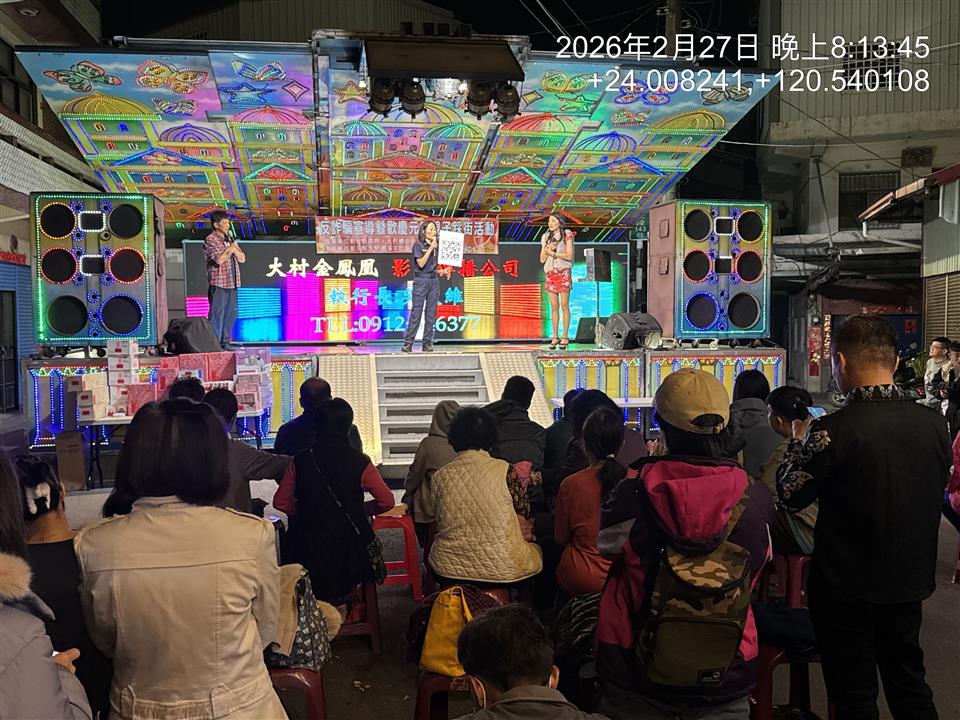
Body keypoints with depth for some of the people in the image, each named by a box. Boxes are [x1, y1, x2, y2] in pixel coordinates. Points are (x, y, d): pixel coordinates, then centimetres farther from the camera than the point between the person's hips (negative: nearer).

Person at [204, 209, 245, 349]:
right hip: (218, 283, -7)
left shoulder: (230, 239, 17)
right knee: (217, 313, -7)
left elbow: (242, 259, 12)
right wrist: (230, 248, -5)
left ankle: (225, 343, 17)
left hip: (232, 283, 7)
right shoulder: (210, 240, -5)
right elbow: (219, 260, -18)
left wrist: (234, 249, -5)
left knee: (231, 313, 9)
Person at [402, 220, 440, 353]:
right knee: (416, 312, -7)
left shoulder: (436, 246, 13)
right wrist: (430, 248, -14)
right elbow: (421, 263, -14)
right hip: (421, 280, -6)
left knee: (431, 313, 4)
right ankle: (408, 343, -5)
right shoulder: (418, 245, -3)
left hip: (434, 280, 6)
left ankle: (427, 343, 7)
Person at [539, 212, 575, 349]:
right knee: (554, 306, 4)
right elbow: (542, 259, 10)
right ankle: (555, 337, 7)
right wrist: (548, 249, -7)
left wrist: (553, 253, -9)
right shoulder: (545, 237, 14)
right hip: (550, 274, 4)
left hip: (563, 273, -4)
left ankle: (564, 337, 1)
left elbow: (569, 256, -8)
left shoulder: (567, 234, 1)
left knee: (564, 305, -3)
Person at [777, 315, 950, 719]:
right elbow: (937, 491, 9)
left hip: (847, 587, -5)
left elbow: (790, 496, -10)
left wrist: (799, 440, 4)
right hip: (910, 580, 5)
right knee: (910, 685, 24)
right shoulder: (934, 424, -7)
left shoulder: (831, 431, -24)